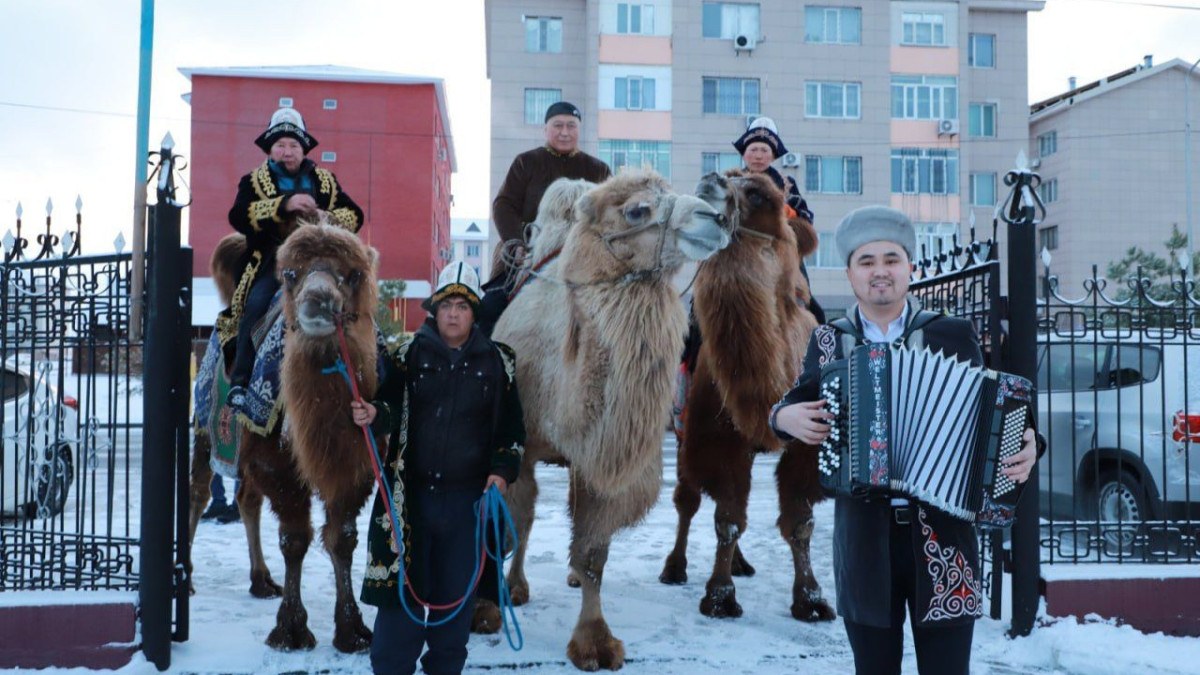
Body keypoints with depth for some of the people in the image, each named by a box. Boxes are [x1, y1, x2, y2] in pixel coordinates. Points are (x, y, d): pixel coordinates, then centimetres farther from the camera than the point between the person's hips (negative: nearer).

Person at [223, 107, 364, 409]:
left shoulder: (325, 181, 20)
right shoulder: (254, 181, 12)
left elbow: (354, 215, 11)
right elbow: (239, 216, -8)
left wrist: (326, 217, -11)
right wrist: (284, 204, -21)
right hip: (271, 263, -2)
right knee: (257, 304, -29)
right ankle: (240, 381, -24)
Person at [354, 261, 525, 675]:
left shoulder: (498, 362, 6)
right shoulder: (410, 352, 4)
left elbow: (512, 430, 10)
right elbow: (393, 408, 1)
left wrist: (503, 471, -4)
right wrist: (374, 414, -21)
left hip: (468, 499, 1)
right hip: (410, 496, -1)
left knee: (456, 598, 9)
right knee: (401, 593, 1)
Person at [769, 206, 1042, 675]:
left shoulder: (952, 335, 3)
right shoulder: (828, 341, 8)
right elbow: (797, 405, 20)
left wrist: (1023, 446, -15)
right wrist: (786, 416, -3)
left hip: (941, 533, -1)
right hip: (863, 539, 2)